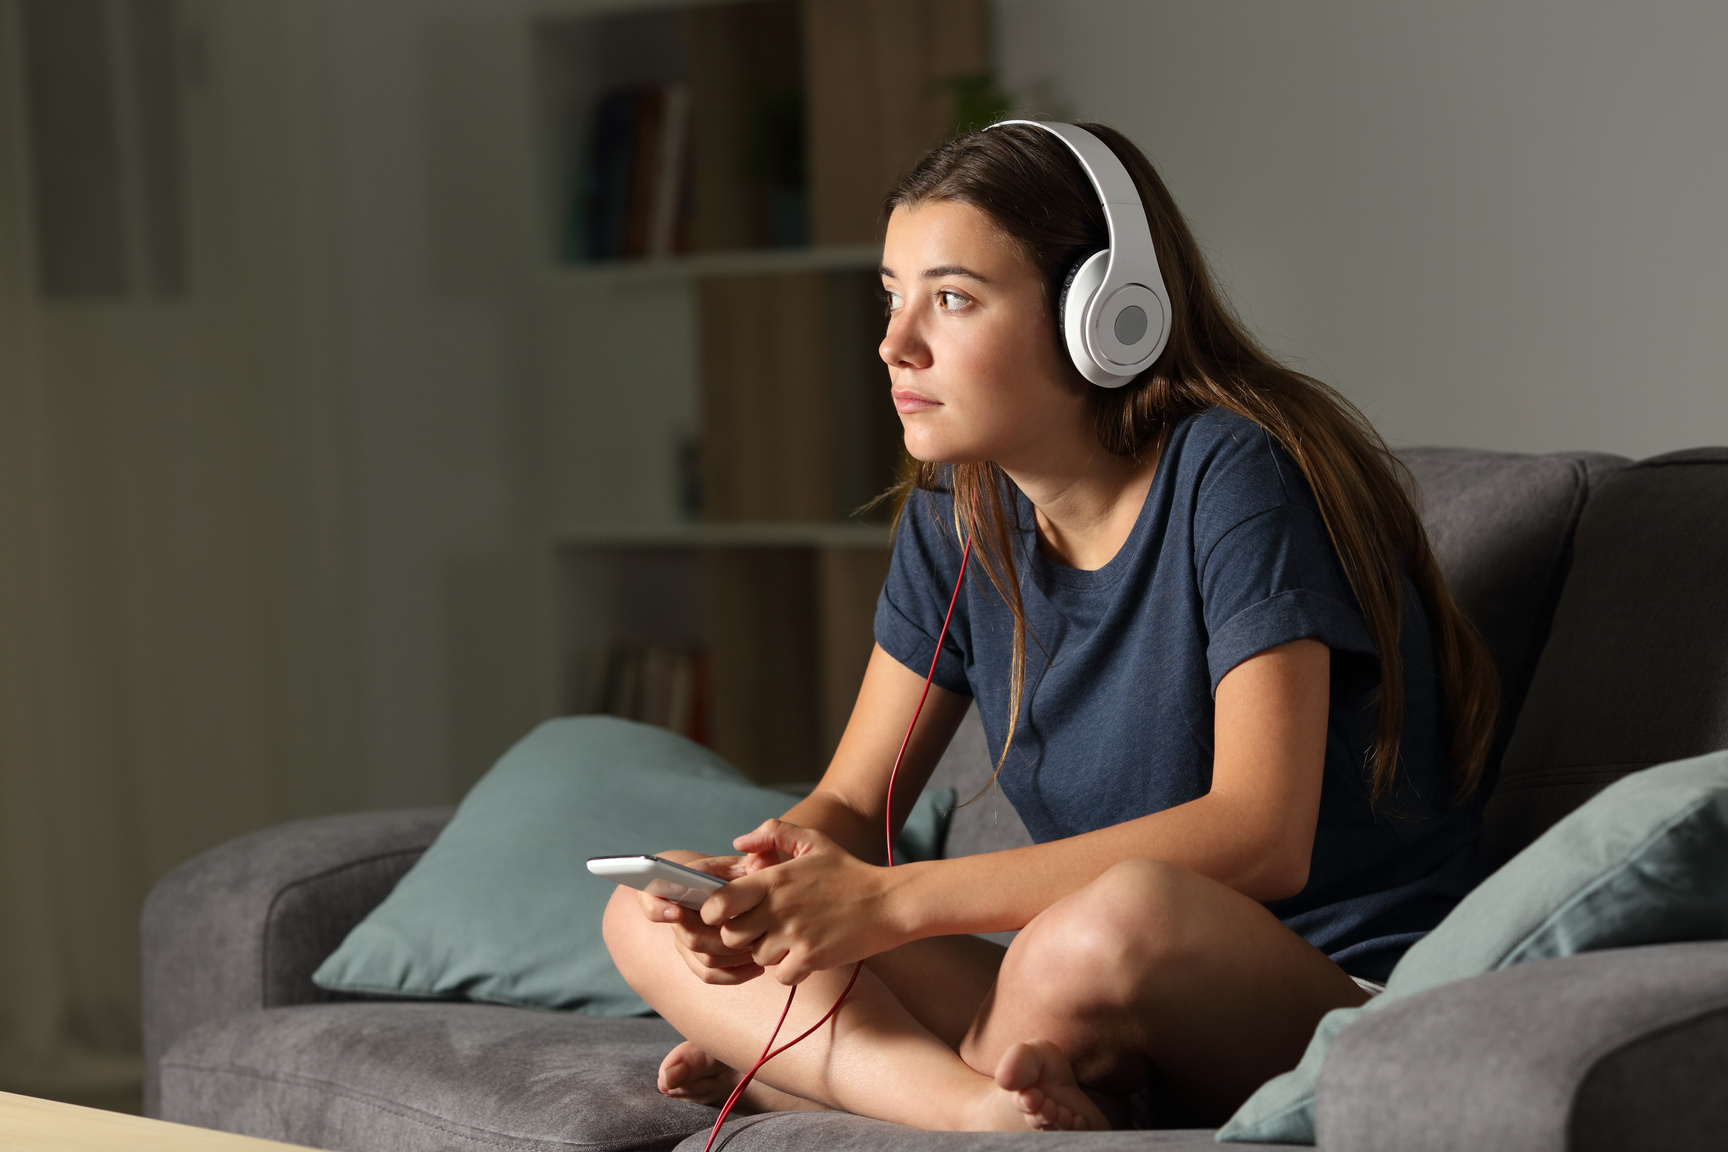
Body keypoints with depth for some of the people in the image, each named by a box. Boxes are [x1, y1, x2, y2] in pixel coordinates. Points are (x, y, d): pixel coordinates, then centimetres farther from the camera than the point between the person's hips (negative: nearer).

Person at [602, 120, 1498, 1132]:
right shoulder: (957, 519, 7)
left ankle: (815, 1077, -15)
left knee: (1129, 915, -42)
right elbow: (849, 807, 11)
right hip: (1112, 1014, 7)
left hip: (1340, 993, -7)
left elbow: (1261, 837, -26)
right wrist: (759, 889, -16)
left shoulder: (1231, 477, -15)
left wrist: (893, 898, -29)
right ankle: (980, 1104, -27)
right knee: (649, 919, -6)